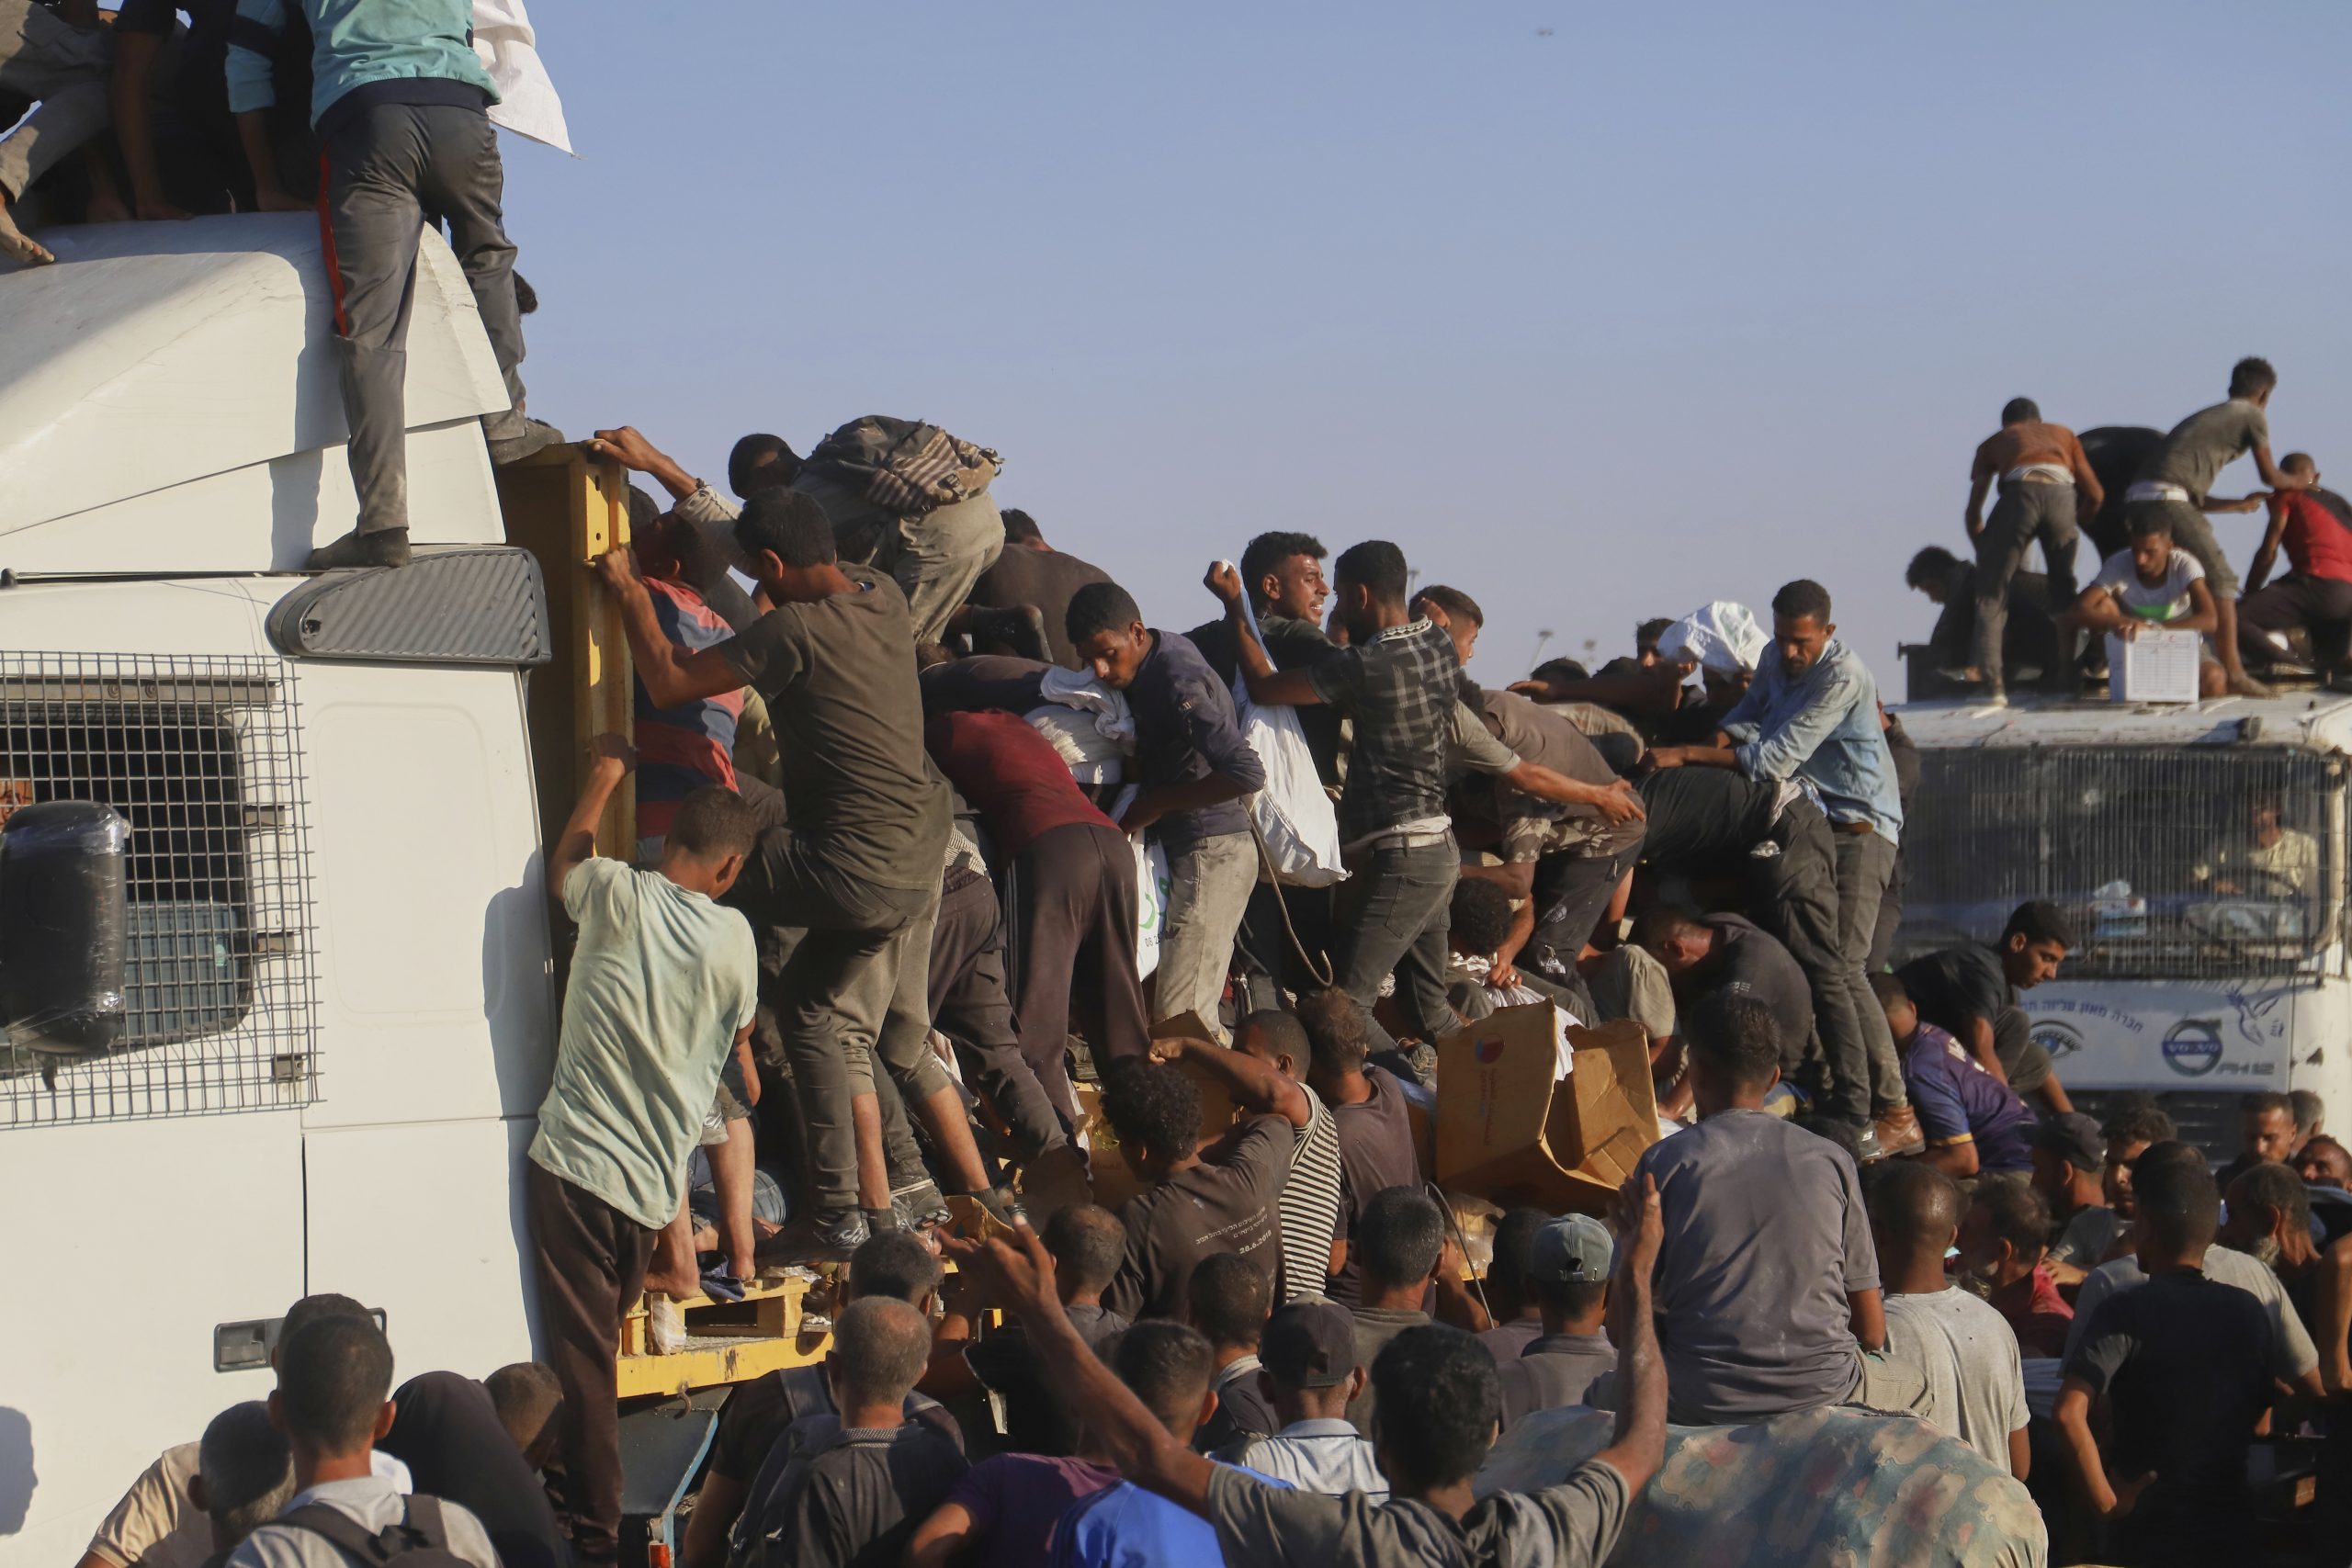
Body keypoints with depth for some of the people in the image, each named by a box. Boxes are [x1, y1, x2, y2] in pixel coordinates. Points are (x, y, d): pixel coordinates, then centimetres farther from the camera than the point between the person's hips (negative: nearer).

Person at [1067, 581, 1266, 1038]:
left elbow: (1247, 774, -29)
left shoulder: (1178, 683, -21)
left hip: (1210, 853, -10)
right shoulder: (1153, 666, 9)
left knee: (1178, 1017, -13)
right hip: (1192, 850, 10)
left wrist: (1156, 804, -19)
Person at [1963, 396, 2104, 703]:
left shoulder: (1994, 442, 34)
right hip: (2061, 493, 2)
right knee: (2063, 589, 21)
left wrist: (1983, 552, 44)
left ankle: (1992, 682, -8)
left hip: (2019, 493, -2)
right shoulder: (2063, 434, 37)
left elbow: (1973, 511, 30)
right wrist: (2076, 524, 47)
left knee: (1991, 589, 6)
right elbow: (2095, 495, 29)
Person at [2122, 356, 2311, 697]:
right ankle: (2232, 672, -11)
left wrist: (2239, 504, 47)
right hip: (2168, 499, -8)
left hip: (2137, 499, 8)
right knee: (2220, 579, -4)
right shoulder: (2252, 416, 9)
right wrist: (2298, 482, 38)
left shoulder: (2205, 417, 32)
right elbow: (2270, 477, 17)